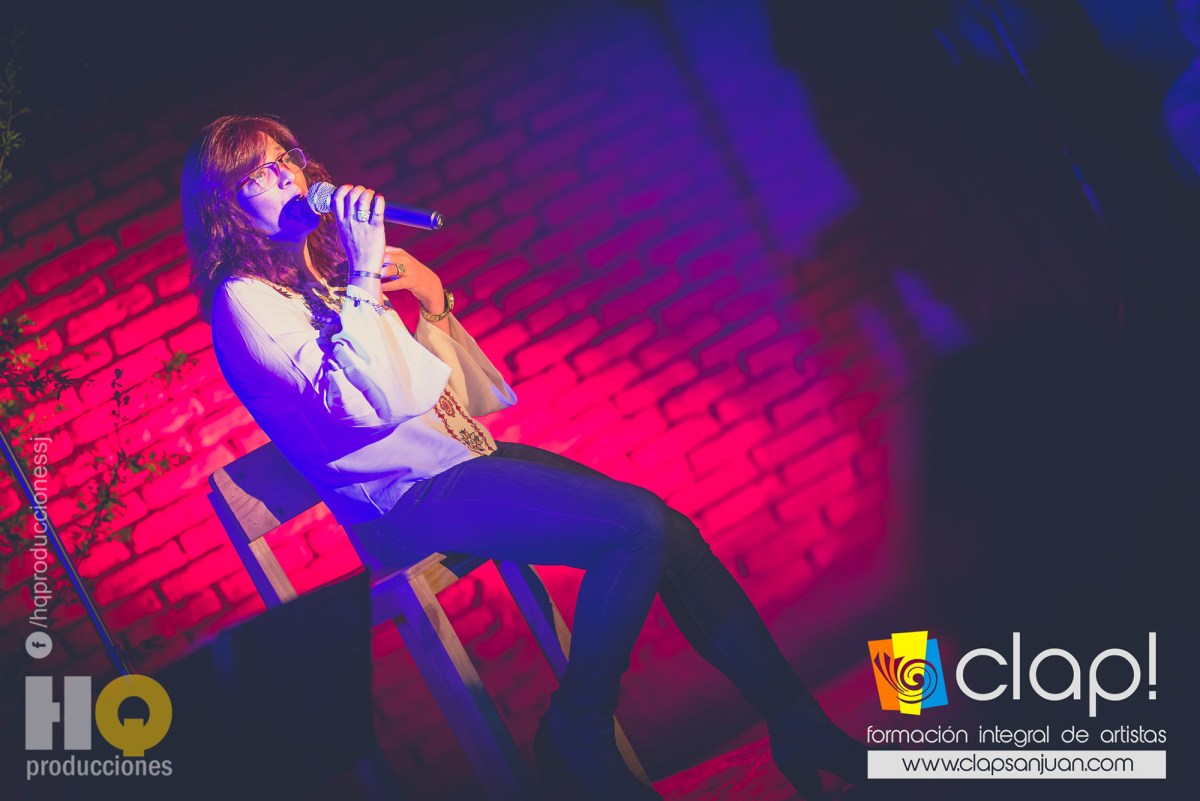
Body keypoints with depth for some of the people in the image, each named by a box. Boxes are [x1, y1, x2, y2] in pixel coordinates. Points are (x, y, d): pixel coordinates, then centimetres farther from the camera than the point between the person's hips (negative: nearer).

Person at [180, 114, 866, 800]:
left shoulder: (330, 265, 17)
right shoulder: (244, 301, -8)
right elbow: (367, 402, -21)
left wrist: (432, 300, 1)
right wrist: (364, 277, -21)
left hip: (458, 453, 8)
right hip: (409, 497, -8)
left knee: (671, 532, -8)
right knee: (637, 525, -23)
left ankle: (799, 725, -1)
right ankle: (579, 743, -10)